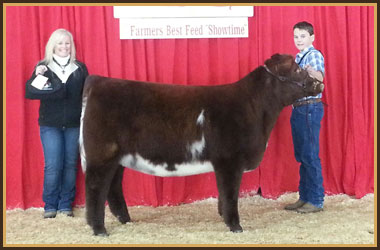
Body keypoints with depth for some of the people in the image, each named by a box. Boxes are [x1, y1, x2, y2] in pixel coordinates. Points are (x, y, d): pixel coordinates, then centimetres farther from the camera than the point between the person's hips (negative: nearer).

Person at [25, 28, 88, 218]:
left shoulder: (80, 68, 7)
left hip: (74, 125, 1)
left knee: (70, 165, 5)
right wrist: (36, 76, -20)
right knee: (52, 166, -3)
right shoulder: (43, 67, 4)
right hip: (50, 125, -1)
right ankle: (50, 206, 9)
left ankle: (66, 204, 16)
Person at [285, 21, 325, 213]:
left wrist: (312, 71, -51)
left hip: (310, 108, -9)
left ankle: (316, 201, -2)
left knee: (310, 155, -8)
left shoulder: (315, 55, -10)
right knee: (301, 155, 13)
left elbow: (320, 77, -31)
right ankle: (304, 197, 21)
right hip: (298, 108, 9)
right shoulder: (298, 57, 17)